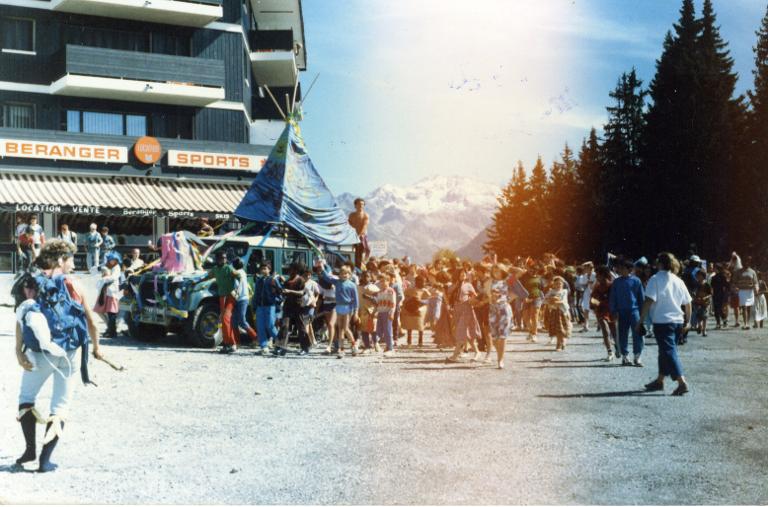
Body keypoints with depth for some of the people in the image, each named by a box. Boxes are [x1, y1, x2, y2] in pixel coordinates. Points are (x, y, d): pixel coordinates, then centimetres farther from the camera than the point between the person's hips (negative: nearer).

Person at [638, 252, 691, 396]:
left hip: (662, 321, -6)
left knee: (669, 352, -6)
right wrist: (687, 321, 20)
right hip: (677, 321, 6)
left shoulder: (655, 279, -9)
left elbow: (649, 301, -17)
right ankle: (659, 381, 29)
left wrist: (640, 320, -13)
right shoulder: (678, 281, 8)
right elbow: (688, 303, 9)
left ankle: (682, 383, -18)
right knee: (665, 351, 19)